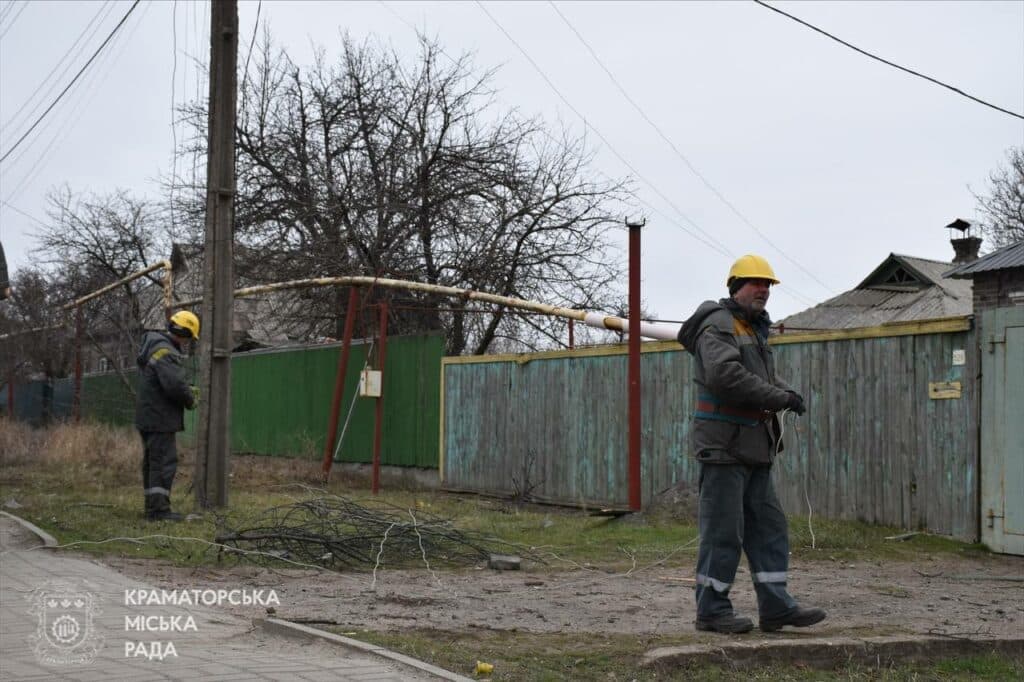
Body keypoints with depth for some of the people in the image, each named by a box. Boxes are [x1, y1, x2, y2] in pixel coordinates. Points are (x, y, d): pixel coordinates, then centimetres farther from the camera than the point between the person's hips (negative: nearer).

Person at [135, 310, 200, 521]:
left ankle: (153, 507, 20)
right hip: (160, 419, -11)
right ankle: (159, 509, -10)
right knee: (165, 462, -9)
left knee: (152, 462, 14)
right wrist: (190, 400, -10)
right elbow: (175, 384, -28)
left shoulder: (154, 347, 15)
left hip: (148, 417, 11)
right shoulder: (165, 352, -19)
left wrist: (186, 390, 11)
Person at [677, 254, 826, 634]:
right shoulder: (717, 326, -11)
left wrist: (786, 393, 0)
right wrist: (778, 398, -24)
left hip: (753, 449, 10)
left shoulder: (753, 330, 20)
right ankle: (711, 610, 2)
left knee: (767, 527, 8)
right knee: (723, 530, -5)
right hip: (723, 446, -10)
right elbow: (726, 375, -26)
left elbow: (764, 377, 23)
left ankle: (775, 607, 11)